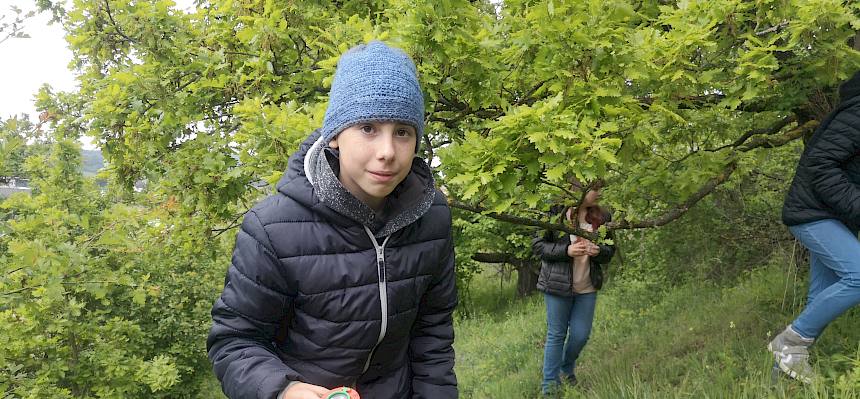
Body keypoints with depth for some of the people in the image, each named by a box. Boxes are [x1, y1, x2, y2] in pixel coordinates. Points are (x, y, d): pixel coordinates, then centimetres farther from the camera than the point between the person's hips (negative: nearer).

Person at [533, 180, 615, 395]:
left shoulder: (602, 217, 2)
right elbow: (537, 244, -8)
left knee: (581, 335, 9)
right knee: (556, 334, 5)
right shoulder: (557, 212, -12)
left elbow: (610, 251, 12)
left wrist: (599, 251, -12)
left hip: (587, 288, 4)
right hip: (558, 284, -4)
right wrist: (566, 250, -21)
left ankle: (567, 369, 39)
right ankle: (550, 383, 17)